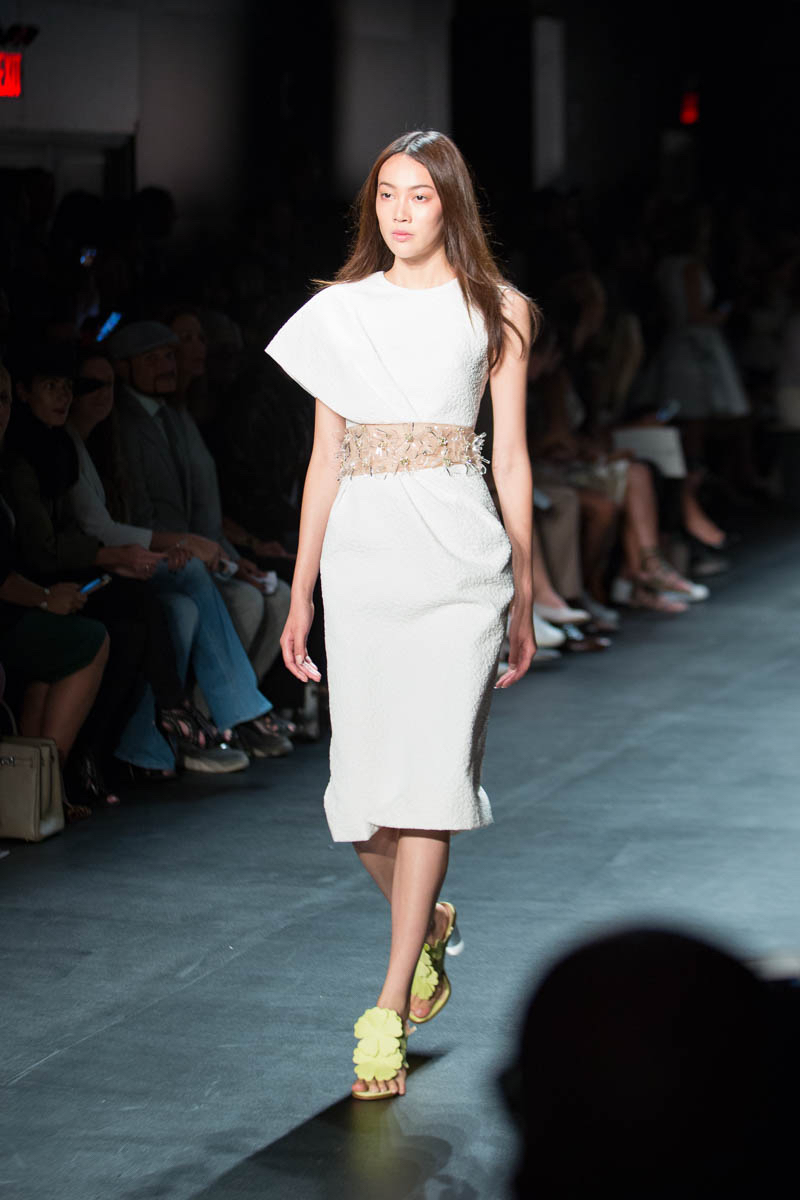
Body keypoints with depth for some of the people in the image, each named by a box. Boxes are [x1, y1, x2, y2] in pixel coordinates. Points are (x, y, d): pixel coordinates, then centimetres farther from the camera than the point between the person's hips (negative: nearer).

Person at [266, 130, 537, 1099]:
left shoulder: (497, 310, 7)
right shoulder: (340, 312, 12)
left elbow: (511, 456, 7)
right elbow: (326, 457, 13)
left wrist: (524, 593, 6)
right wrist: (301, 593, 10)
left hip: (457, 554, -2)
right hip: (361, 552, 2)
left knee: (431, 765, -10)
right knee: (362, 788, 1)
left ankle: (390, 1006, -8)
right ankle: (428, 922, 32)